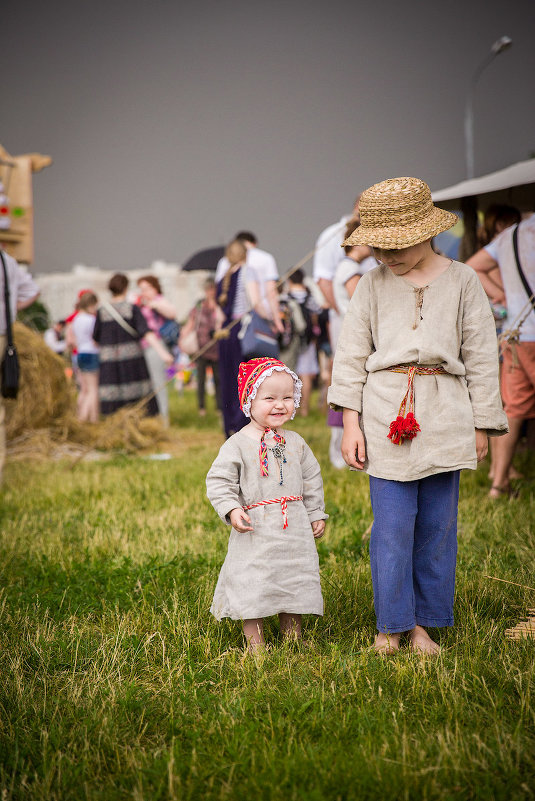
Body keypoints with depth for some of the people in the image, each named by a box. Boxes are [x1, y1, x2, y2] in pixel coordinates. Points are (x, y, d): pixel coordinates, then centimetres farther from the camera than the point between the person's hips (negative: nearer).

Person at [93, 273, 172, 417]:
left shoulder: (102, 311, 1)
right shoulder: (132, 309, -5)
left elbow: (96, 340, 7)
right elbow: (147, 333, -15)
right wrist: (163, 352, -22)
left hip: (109, 363, 2)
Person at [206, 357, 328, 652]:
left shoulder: (295, 443, 9)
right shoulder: (238, 445, -6)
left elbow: (312, 479, 18)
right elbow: (219, 481, -8)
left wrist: (316, 514, 15)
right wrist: (231, 509, -21)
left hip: (295, 528, 4)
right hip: (256, 531, -4)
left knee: (296, 583, 11)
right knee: (253, 589, -2)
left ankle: (293, 637, 27)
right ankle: (255, 644, 11)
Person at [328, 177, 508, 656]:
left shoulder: (461, 281, 5)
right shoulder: (374, 283, 6)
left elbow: (481, 356, 8)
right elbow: (352, 354, 7)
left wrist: (482, 426, 7)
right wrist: (350, 423, 1)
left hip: (445, 416, 1)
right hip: (387, 413, 0)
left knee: (437, 523, 5)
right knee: (392, 525, -3)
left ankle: (423, 622, 17)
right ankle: (393, 623, 10)